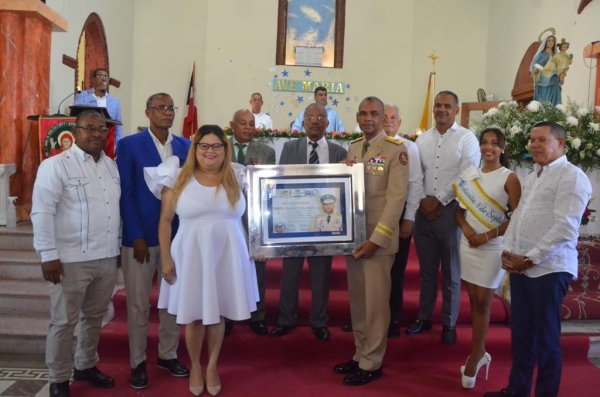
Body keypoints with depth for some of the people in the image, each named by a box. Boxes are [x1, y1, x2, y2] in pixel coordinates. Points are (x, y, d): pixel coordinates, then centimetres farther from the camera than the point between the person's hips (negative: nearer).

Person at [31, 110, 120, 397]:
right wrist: (48, 255, -15)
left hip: (107, 258, 6)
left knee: (95, 317, 18)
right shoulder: (55, 165, -8)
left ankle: (86, 366, 36)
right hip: (72, 260, -6)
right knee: (63, 322, 6)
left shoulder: (111, 166, 11)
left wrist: (118, 247, 14)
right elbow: (42, 212, -12)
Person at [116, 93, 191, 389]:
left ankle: (167, 355, 29)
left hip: (177, 235, 4)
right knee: (138, 303, 6)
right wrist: (136, 236, -13)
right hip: (141, 236, -3)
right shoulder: (129, 145, -3)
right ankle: (138, 362, 22)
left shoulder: (185, 146, 7)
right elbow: (125, 193, -7)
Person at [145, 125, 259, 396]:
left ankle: (212, 366, 32)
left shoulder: (237, 178, 3)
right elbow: (165, 220, 0)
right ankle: (195, 367, 32)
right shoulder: (179, 178, -2)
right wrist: (166, 258, -4)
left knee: (217, 314, 13)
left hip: (227, 255, 1)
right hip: (191, 255, -1)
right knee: (193, 316, 9)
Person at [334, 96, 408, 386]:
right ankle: (360, 355, 27)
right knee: (357, 300, 13)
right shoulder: (353, 147, 11)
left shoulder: (396, 149, -9)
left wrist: (376, 239, -18)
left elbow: (396, 197, -15)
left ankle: (371, 364, 16)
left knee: (375, 301, 2)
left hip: (377, 237, -6)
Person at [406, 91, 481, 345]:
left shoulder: (466, 138, -3)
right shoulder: (422, 139, 10)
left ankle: (449, 324, 22)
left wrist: (438, 200, -13)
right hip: (424, 210, 4)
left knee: (451, 272, 8)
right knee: (426, 270, 14)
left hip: (451, 211, -4)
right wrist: (422, 201, -8)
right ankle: (424, 317, 28)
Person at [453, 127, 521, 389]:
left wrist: (487, 236, -15)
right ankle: (480, 353, 23)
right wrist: (465, 228, -9)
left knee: (482, 302, 2)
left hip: (493, 247, -4)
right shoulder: (470, 174, 8)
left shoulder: (509, 178, -6)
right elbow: (459, 209, 10)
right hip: (468, 244, 4)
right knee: (473, 300, 9)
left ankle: (474, 357, 16)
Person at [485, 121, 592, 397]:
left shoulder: (571, 176, -8)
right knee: (520, 333, 14)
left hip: (548, 269, -7)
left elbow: (565, 228, -17)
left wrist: (530, 259, -15)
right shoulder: (531, 177, 17)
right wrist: (508, 251, 2)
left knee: (545, 337, 4)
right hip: (519, 266, 7)